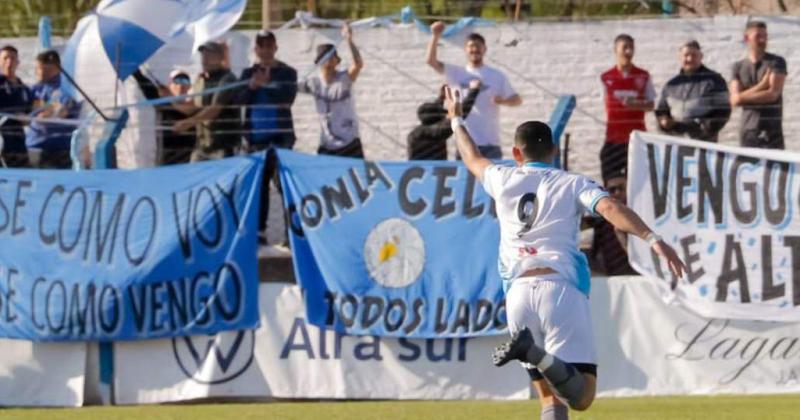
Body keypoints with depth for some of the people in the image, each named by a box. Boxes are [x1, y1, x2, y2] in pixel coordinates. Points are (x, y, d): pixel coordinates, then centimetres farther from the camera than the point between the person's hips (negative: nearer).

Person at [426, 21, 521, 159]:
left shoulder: (497, 76, 6)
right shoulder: (458, 73, 9)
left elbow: (517, 100, 5)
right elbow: (431, 61, -1)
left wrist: (503, 100, -17)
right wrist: (435, 36, -13)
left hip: (490, 143, -1)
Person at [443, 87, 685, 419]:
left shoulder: (503, 180, 19)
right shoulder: (572, 184, 12)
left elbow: (473, 158, 41)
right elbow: (610, 208, -8)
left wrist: (456, 120, 59)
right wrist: (652, 239, -18)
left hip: (518, 293, 3)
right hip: (561, 289, -3)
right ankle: (534, 352, -39)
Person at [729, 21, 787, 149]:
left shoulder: (777, 62, 0)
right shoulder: (738, 67, 9)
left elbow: (772, 94, -11)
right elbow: (735, 100, -3)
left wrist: (744, 97, -5)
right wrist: (762, 85, -10)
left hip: (771, 130, -3)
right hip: (748, 132, 3)